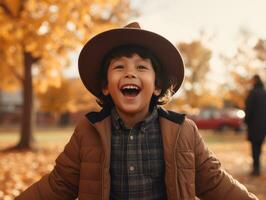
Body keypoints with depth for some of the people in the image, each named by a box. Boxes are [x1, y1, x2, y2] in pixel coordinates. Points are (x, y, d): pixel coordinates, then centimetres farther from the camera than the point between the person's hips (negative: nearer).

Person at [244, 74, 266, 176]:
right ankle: (257, 165, 23)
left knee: (255, 146, -3)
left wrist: (246, 120, -4)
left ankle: (256, 168, -3)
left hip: (254, 123, -6)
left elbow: (249, 108, -15)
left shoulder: (253, 92, -13)